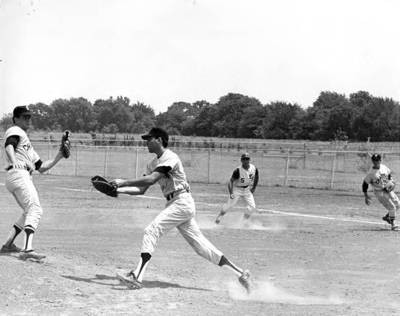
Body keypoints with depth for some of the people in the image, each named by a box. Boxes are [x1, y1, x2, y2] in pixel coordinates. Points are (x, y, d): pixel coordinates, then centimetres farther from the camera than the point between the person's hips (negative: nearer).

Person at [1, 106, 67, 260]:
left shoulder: (27, 141, 33)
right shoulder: (15, 131, 5)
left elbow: (41, 167, 29)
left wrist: (59, 156, 18)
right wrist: (14, 162, -39)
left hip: (24, 176, 10)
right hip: (18, 174, -10)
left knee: (29, 212, 21)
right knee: (35, 210, -21)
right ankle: (28, 249, -36)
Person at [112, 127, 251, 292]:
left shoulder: (169, 157, -11)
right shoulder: (153, 163, 17)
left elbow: (151, 179, -24)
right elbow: (141, 189, 14)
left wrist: (124, 182, -20)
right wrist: (118, 189, 2)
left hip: (182, 202, -9)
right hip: (174, 204, 9)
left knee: (152, 230, -18)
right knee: (201, 245, 7)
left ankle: (137, 276, -24)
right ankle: (240, 273, 9)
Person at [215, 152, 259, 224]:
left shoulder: (254, 169, -14)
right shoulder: (238, 170, -27)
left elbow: (256, 178, 8)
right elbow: (231, 181, -25)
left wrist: (253, 188, 5)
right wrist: (231, 193, -37)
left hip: (247, 189, 4)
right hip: (237, 189, -4)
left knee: (252, 206, -6)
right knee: (229, 205, -7)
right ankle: (219, 216, 18)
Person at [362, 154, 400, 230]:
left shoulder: (384, 167, -3)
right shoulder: (371, 173, -17)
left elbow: (389, 174, 16)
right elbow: (365, 184, -10)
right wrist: (366, 196, -10)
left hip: (388, 189, 6)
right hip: (379, 192, -6)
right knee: (392, 207, -13)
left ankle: (386, 217, 28)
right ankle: (392, 224, 2)